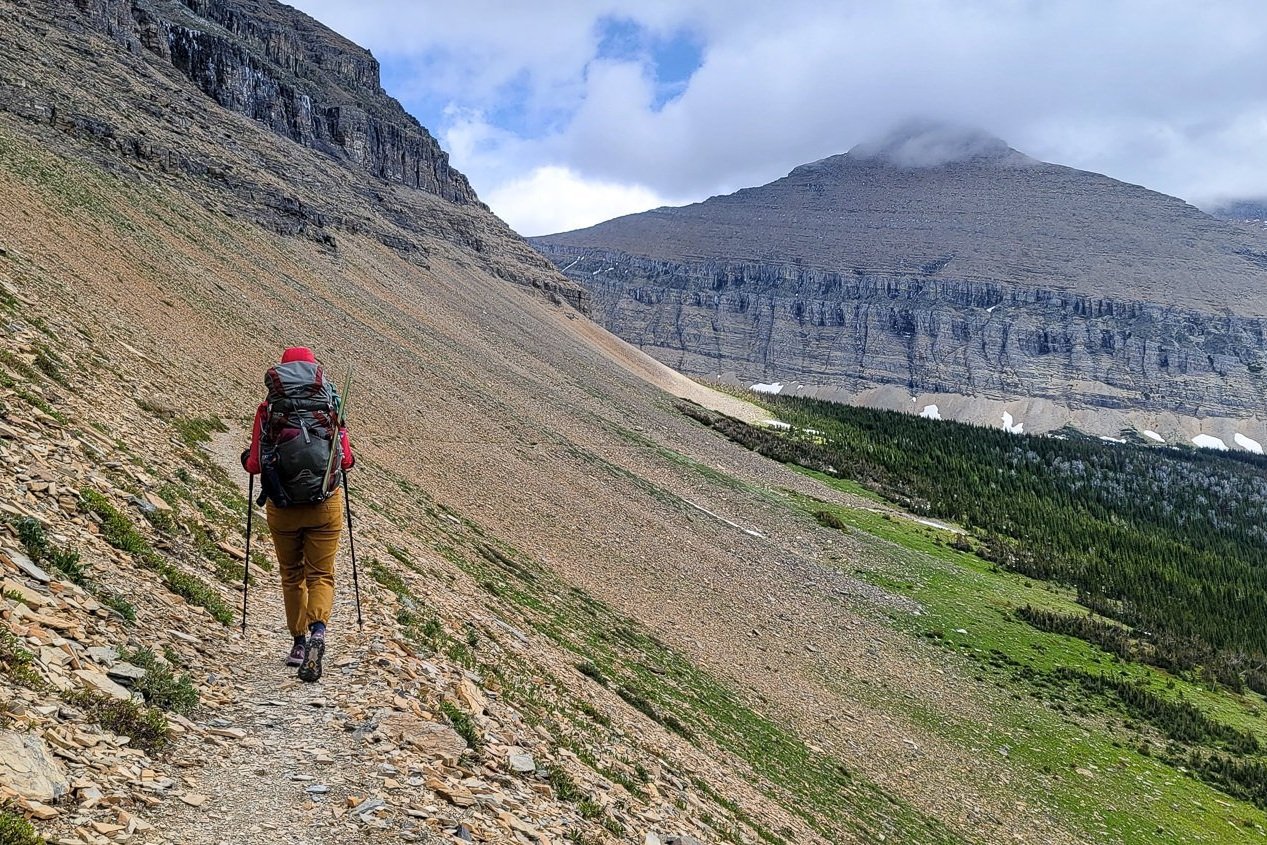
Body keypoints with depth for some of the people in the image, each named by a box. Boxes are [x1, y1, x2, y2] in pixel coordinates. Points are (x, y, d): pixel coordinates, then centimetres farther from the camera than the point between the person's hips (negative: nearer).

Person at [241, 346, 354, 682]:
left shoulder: (268, 409, -4)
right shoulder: (330, 407, -3)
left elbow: (254, 465, -4)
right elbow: (347, 460, -1)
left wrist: (247, 458, 19)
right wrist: (343, 458, 22)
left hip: (282, 506, 1)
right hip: (325, 506, -1)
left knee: (292, 575, 18)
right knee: (321, 575, 7)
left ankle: (299, 642, 25)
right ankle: (317, 631, -19)